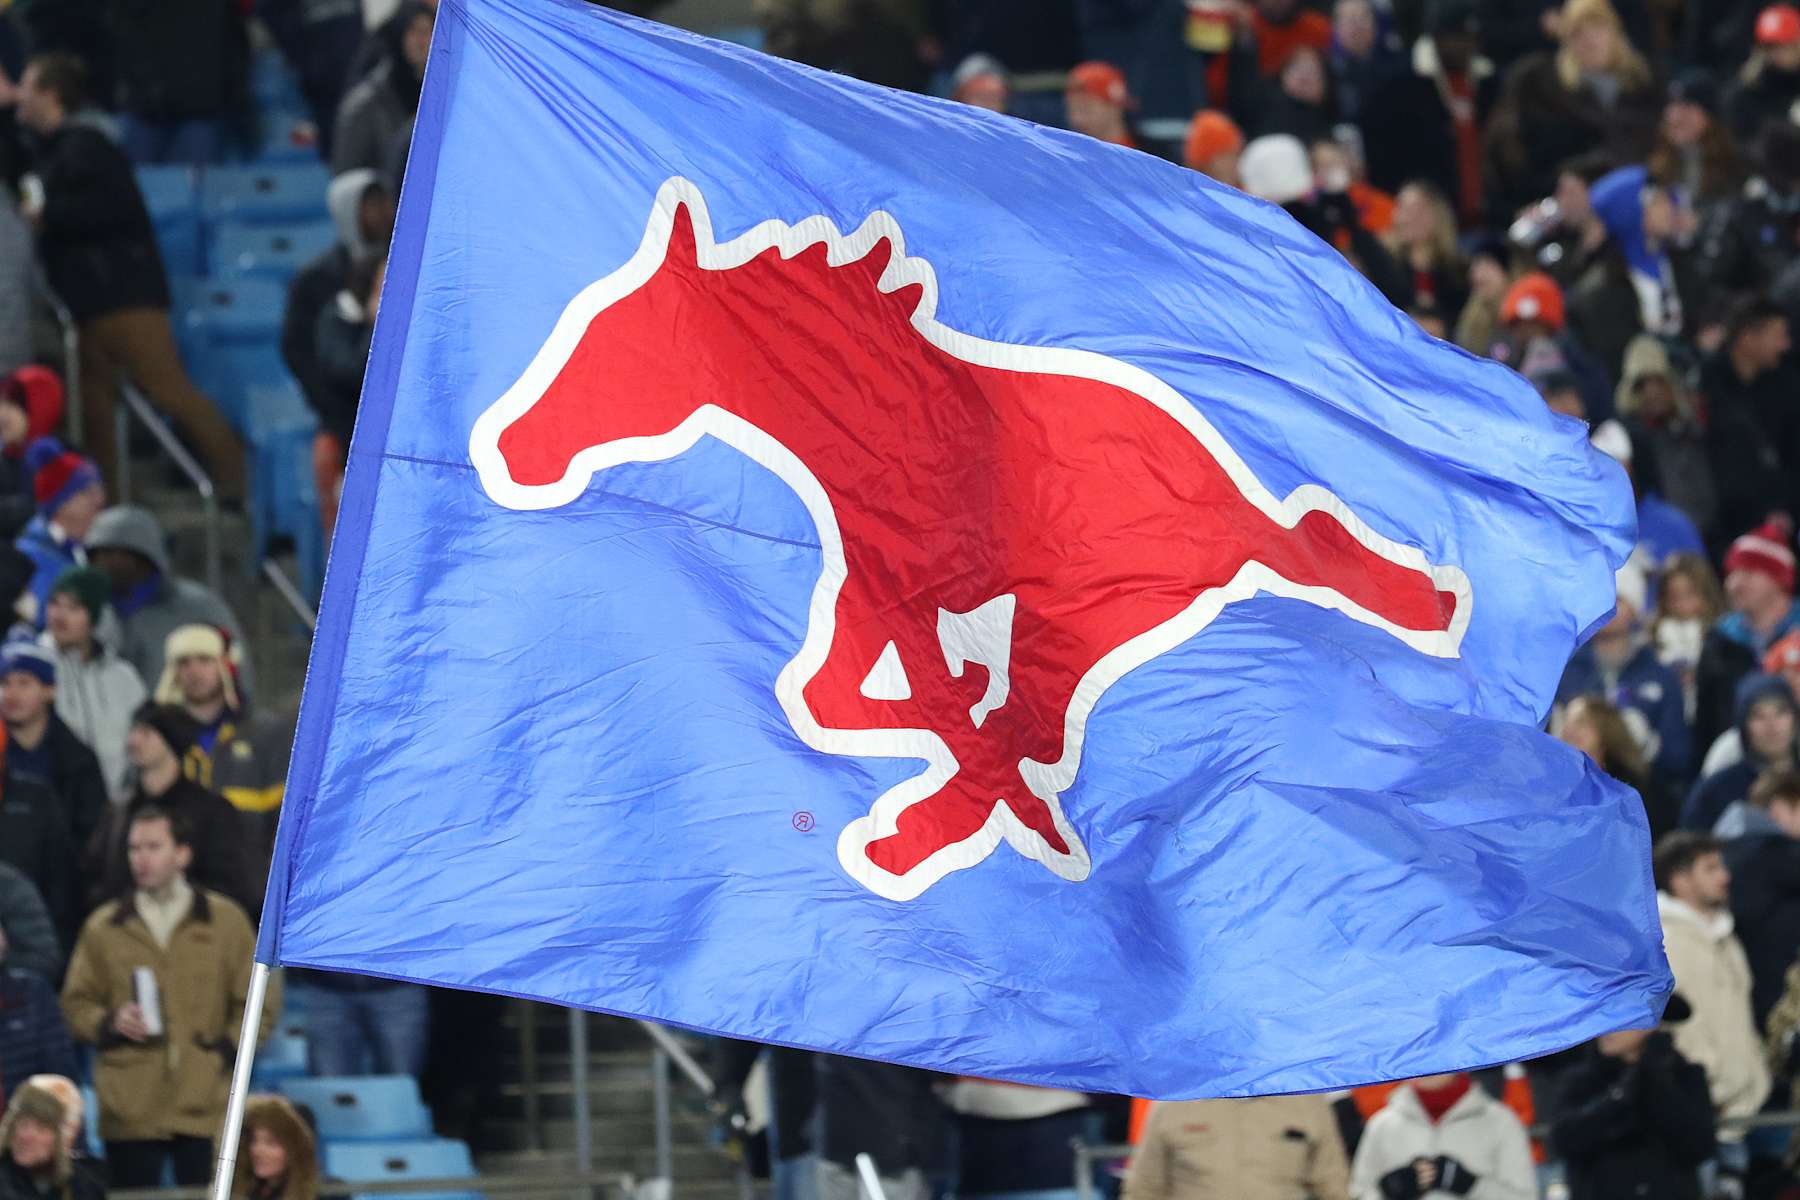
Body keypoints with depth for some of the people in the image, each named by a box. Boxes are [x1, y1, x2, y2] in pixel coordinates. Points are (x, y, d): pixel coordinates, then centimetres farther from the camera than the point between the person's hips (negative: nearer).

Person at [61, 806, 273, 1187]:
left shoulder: (226, 920, 8)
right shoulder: (103, 928, 10)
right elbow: (76, 1005, 13)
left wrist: (226, 1050, -5)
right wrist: (111, 1024, -7)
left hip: (207, 1109, -1)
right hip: (130, 1110, 1)